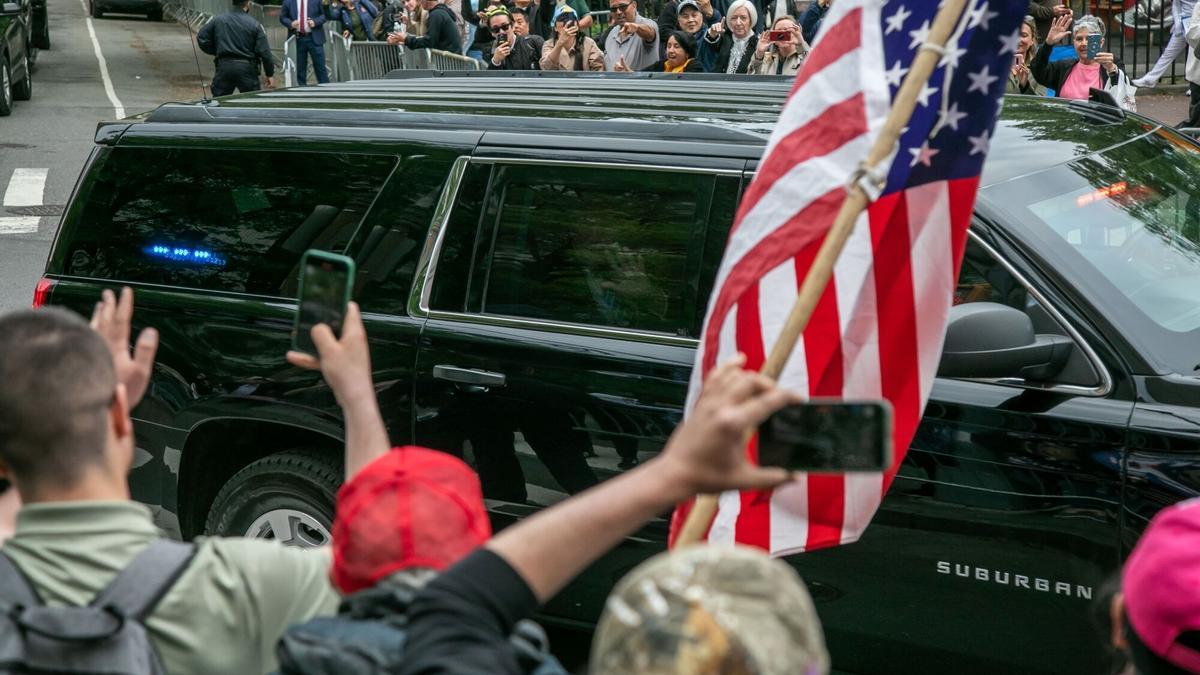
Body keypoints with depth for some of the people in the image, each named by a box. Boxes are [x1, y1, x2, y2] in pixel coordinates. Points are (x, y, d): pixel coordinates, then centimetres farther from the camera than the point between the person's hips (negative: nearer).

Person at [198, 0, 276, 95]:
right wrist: (270, 74, -1)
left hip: (224, 67, 2)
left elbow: (201, 38, 6)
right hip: (246, 69, -2)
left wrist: (217, 52, 17)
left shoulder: (218, 20, 4)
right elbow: (264, 52, -7)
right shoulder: (254, 25, -5)